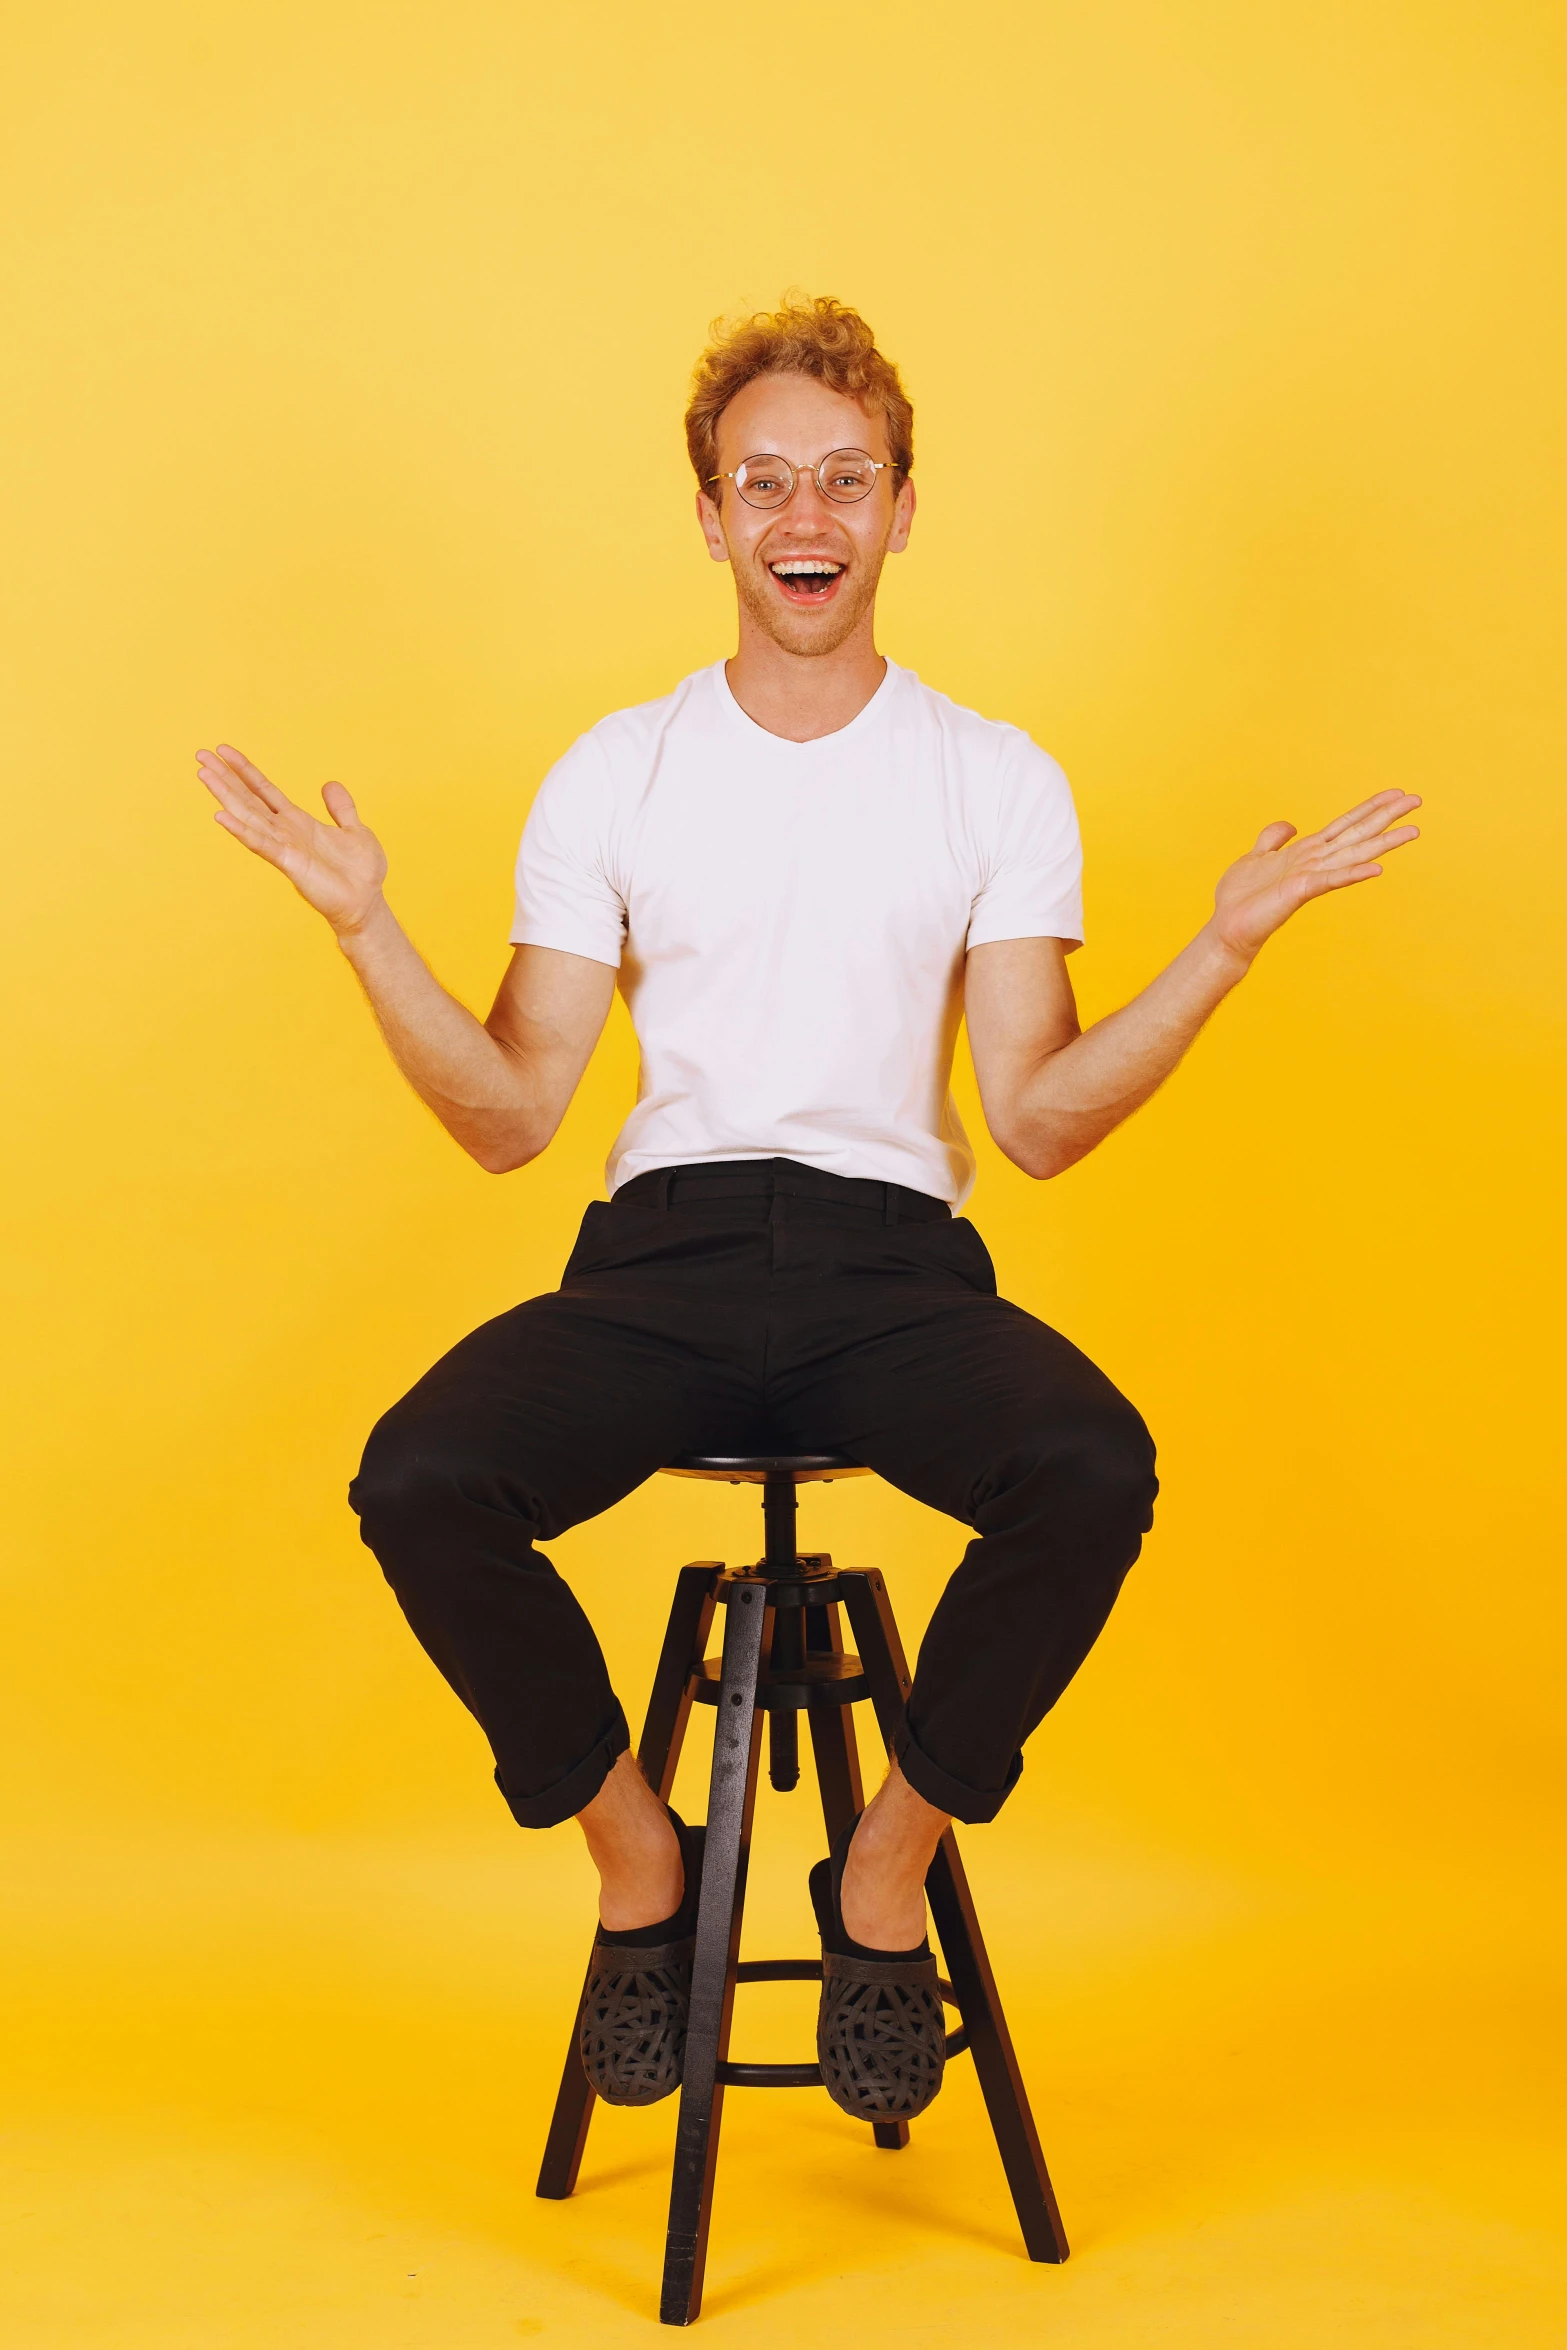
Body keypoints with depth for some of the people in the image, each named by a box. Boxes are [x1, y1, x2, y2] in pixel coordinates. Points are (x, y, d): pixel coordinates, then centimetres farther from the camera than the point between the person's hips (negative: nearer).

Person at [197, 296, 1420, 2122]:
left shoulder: (1000, 783, 9)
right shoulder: (613, 774, 10)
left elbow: (1035, 1120, 2)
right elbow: (509, 1118, 7)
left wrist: (1226, 945, -8)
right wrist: (369, 932, -6)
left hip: (894, 1258, 0)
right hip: (661, 1252, 1)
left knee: (1092, 1471, -32)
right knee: (419, 1482, -28)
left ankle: (887, 1868, -6)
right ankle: (633, 1850, 0)